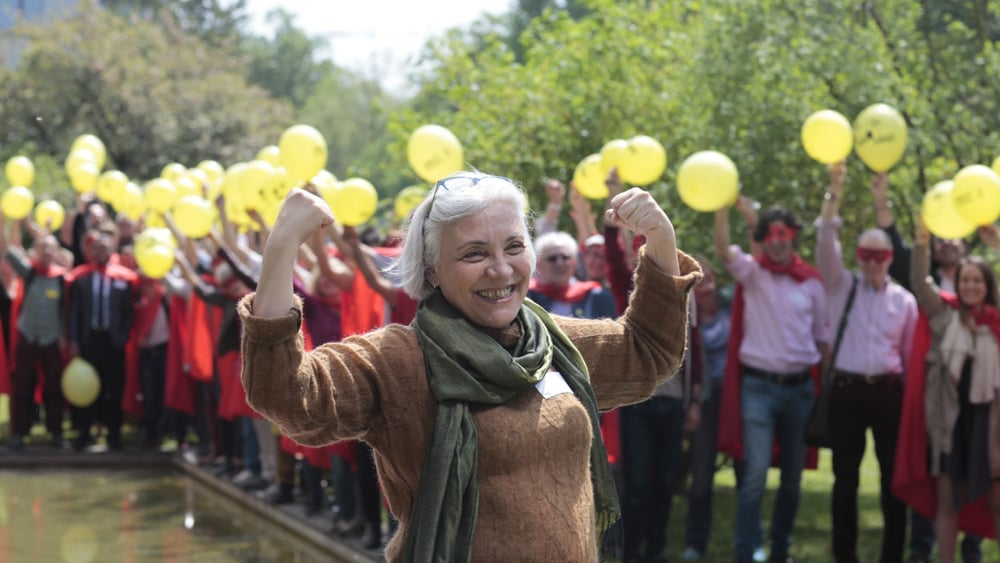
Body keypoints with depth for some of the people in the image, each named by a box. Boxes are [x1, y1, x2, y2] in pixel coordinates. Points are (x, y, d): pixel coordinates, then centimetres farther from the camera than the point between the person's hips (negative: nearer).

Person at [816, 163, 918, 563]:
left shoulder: (904, 300, 5)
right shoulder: (842, 286, 5)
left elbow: (912, 351, 6)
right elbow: (825, 241, -6)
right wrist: (834, 192, -16)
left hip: (889, 391, 0)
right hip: (847, 389, 0)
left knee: (893, 475, 4)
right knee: (845, 477, 4)